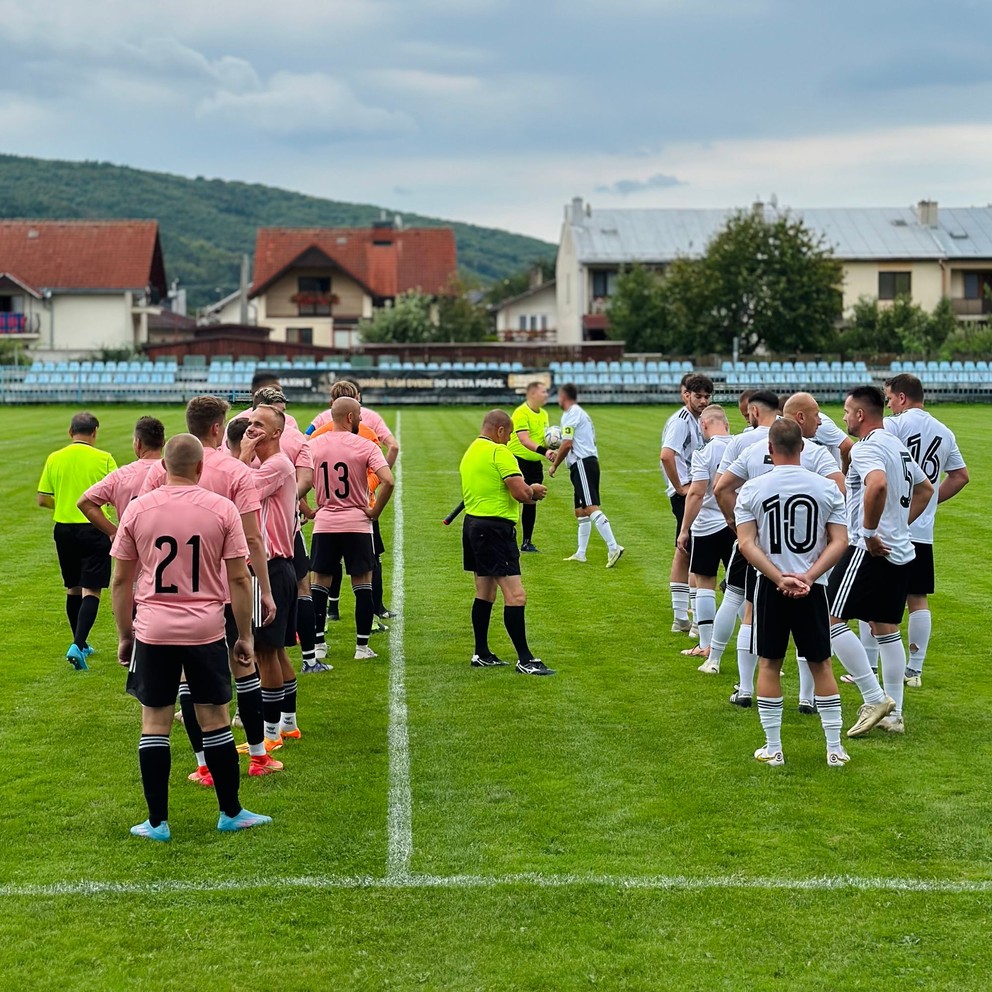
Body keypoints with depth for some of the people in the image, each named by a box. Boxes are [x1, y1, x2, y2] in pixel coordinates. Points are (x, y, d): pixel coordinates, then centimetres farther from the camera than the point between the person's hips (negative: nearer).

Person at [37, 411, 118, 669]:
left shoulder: (54, 459, 0)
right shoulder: (104, 459, -8)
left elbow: (42, 499, 2)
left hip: (64, 529, 4)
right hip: (94, 529, -4)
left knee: (72, 589, 17)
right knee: (91, 591, -3)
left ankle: (80, 644, 28)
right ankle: (77, 645, -18)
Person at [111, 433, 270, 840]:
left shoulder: (137, 509, -1)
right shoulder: (222, 509, -4)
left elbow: (121, 581, 4)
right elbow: (239, 579, -2)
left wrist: (124, 635, 14)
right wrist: (245, 636, 6)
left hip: (152, 631, 1)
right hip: (206, 631, 0)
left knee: (154, 723, 8)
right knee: (215, 721, 9)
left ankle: (157, 822, 11)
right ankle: (231, 813, 19)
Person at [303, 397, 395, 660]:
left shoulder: (313, 446, 2)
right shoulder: (364, 446, -8)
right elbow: (388, 481, -19)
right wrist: (375, 511, -7)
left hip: (324, 524, 3)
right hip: (357, 523, -3)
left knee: (319, 582, 12)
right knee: (362, 584, 6)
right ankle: (362, 646, 6)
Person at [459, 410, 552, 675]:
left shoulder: (470, 453, 15)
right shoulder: (499, 452, -13)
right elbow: (520, 493, -20)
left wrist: (527, 492, 14)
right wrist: (534, 490, 2)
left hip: (472, 523, 10)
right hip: (495, 528, -10)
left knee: (484, 593, 18)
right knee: (515, 595, -10)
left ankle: (481, 654, 24)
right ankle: (525, 660, -11)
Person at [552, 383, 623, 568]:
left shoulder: (570, 414, -8)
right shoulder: (581, 413, 23)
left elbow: (567, 444, -15)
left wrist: (554, 465, -5)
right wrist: (559, 454, 36)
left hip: (582, 464, -10)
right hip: (589, 462, 10)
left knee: (591, 508, -18)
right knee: (580, 511, 15)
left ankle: (613, 547, -27)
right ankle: (580, 553, 20)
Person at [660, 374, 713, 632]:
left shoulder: (693, 421, 16)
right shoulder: (681, 421, -14)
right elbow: (666, 455, -27)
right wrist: (680, 487, -20)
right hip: (686, 493, -11)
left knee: (684, 553, 13)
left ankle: (681, 619, 20)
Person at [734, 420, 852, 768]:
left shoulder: (752, 489, -5)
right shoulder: (827, 488, -2)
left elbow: (747, 544, -10)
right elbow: (840, 542, -6)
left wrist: (780, 578, -13)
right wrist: (808, 576, -11)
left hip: (770, 587, -1)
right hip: (813, 588, 1)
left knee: (769, 664, 10)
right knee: (821, 664, 11)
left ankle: (772, 749, 13)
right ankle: (835, 749, 14)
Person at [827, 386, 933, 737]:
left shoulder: (867, 448, -14)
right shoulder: (897, 445, 16)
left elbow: (878, 485, -35)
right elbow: (925, 489, 29)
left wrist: (869, 532, -25)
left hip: (872, 551, -10)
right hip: (901, 552, 10)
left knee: (832, 620, -6)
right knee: (886, 629, 14)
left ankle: (875, 699, -7)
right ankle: (894, 714, 16)